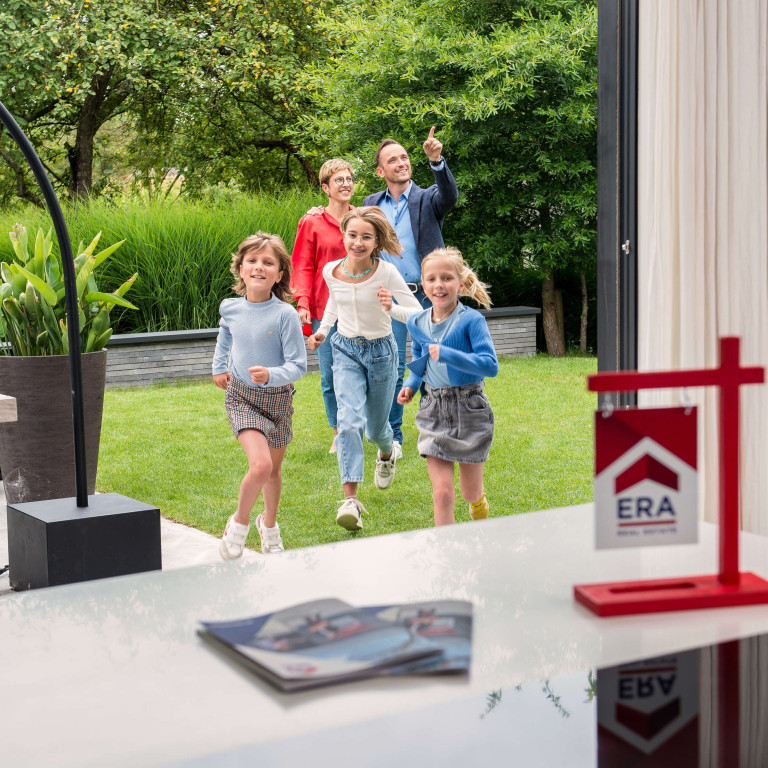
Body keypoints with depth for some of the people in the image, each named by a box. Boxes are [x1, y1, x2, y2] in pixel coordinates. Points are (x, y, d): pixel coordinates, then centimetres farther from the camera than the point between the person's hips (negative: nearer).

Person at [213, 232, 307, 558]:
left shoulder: (285, 314, -17)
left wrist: (271, 375, -33)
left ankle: (269, 523, 43)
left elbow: (298, 365, -17)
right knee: (260, 465, -20)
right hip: (241, 396, 0)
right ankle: (239, 522, 5)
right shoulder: (230, 308, -6)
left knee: (274, 469, 16)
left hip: (277, 398, 0)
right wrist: (219, 367, 14)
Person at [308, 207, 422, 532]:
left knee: (376, 428, 15)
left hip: (380, 352, -1)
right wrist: (322, 329, 5)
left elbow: (418, 314, -17)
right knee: (349, 422, -20)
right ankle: (350, 499, -21)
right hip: (346, 350, 1)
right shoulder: (331, 271, -9)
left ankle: (387, 454, 53)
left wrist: (392, 309, -36)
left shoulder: (386, 273, -20)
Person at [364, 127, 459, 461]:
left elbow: (450, 195, -21)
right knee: (391, 368, 1)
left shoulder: (427, 199, 3)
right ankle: (392, 437, 10)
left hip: (426, 295, -2)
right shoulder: (372, 204, 12)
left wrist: (437, 160, -35)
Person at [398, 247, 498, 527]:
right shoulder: (417, 323, 3)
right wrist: (410, 385, 2)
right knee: (442, 493, -8)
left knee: (471, 493, 11)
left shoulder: (471, 320, -12)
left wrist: (447, 354, -26)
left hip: (469, 410, -3)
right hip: (434, 412, 3)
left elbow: (491, 365, -21)